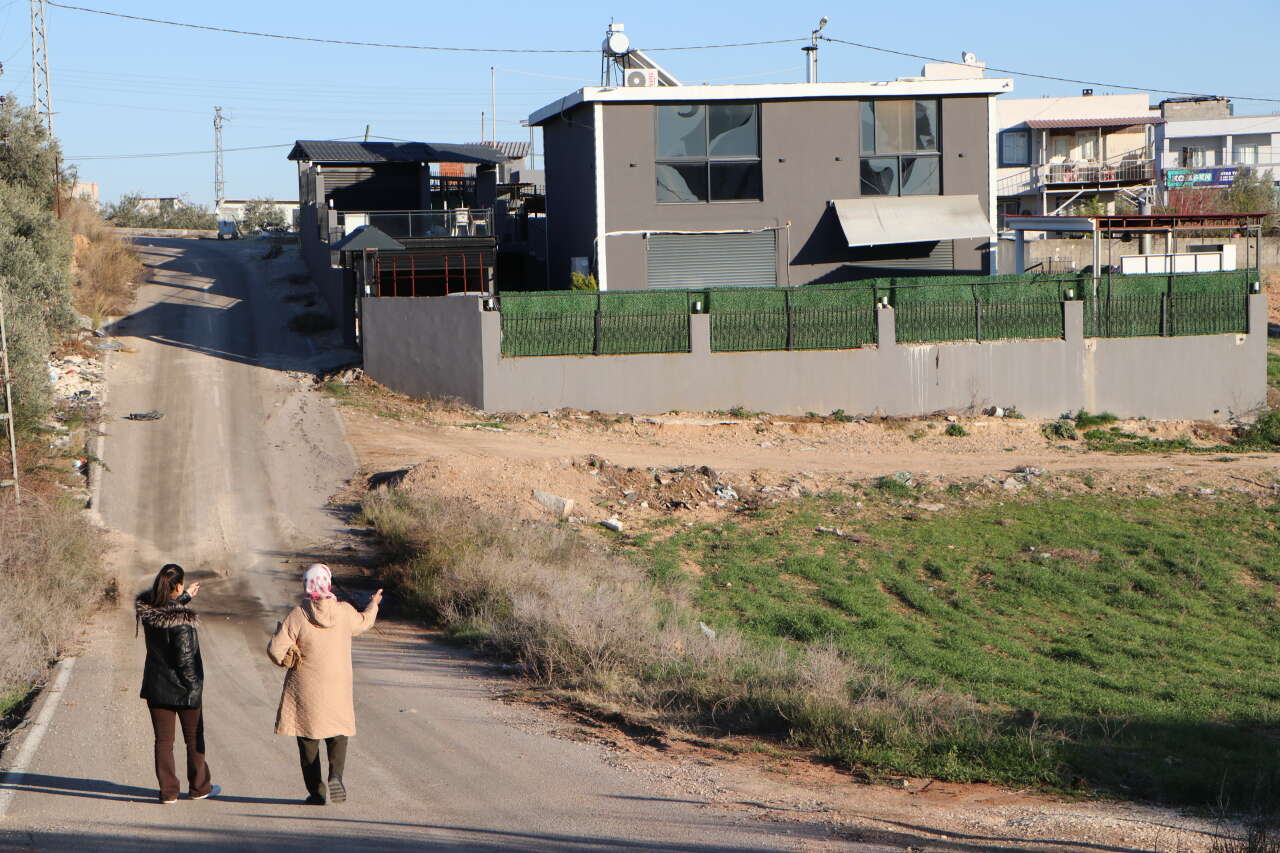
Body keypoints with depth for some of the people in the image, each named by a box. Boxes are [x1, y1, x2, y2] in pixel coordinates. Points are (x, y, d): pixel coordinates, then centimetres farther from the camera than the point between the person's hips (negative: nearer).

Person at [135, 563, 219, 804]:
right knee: (194, 738, 14)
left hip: (156, 688, 5)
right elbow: (185, 658, -24)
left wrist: (185, 597, 30)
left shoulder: (147, 611, -6)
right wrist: (194, 687, -13)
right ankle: (199, 786, 26)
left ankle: (168, 791, 11)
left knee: (163, 739, 11)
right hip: (183, 690, -5)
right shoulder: (181, 620, -24)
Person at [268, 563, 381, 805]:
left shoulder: (298, 615, -13)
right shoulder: (345, 612, -6)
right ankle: (336, 774, -13)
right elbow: (363, 622, 18)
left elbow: (276, 649, -15)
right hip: (337, 689, 1)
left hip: (305, 689, -1)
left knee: (308, 740, 11)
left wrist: (287, 660, 8)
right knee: (337, 735, 14)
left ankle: (315, 791, 10)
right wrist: (373, 605, 38)